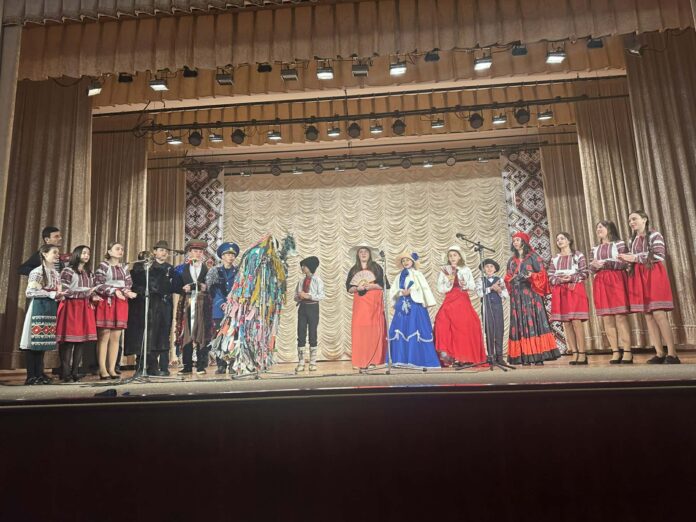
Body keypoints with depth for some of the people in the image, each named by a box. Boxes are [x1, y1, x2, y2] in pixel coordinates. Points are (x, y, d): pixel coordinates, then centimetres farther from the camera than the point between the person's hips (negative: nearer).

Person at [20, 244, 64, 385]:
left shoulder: (55, 273, 15)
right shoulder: (37, 272, -7)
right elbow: (30, 292, -14)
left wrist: (59, 295, -2)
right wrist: (51, 294, -17)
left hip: (50, 309, 7)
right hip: (38, 309, -7)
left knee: (44, 341, 9)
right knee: (33, 340, -4)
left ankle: (39, 373, 15)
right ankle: (31, 376, 2)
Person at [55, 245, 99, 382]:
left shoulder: (89, 273, 19)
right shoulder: (68, 271, -2)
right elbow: (65, 292, -11)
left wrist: (93, 297, 2)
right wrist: (86, 293, -16)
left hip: (85, 308, 6)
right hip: (71, 307, -6)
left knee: (82, 340, 2)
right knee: (69, 340, -8)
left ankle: (75, 371, 7)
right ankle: (66, 372, -3)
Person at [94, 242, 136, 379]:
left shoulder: (124, 268, 17)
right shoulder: (103, 265, 1)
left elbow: (129, 285, 10)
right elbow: (98, 285, -10)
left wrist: (127, 292, -12)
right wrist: (115, 291, -21)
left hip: (121, 305, 5)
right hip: (106, 303, -5)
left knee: (116, 337, 4)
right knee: (103, 337, -5)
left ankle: (112, 368, 7)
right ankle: (102, 369, -2)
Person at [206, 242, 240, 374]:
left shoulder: (238, 272, 10)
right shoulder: (215, 271, 11)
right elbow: (212, 290, 4)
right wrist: (222, 303, -9)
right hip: (219, 310, 1)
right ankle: (221, 366, 4)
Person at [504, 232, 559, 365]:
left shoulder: (533, 256, 6)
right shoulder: (511, 260, 18)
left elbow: (542, 274, 0)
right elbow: (507, 278, 18)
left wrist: (532, 276, -18)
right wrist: (511, 279, -3)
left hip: (531, 293, -4)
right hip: (517, 296, 4)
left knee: (534, 321, -10)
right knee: (520, 323, -3)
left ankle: (538, 355, -10)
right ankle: (525, 357, -4)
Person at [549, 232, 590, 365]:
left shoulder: (578, 255, 5)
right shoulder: (554, 259, 15)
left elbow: (585, 273, -1)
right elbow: (550, 277, 9)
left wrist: (571, 278, -15)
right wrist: (560, 280, -10)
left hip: (575, 290, -4)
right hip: (559, 293, 4)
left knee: (576, 321, -12)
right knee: (566, 323, 0)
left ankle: (582, 354, -8)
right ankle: (575, 354, 4)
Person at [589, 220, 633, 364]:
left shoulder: (619, 244, 5)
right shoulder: (594, 249, 18)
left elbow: (625, 263, -5)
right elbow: (591, 270, 15)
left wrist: (606, 263, -16)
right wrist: (594, 266, -7)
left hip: (616, 281, -4)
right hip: (600, 284, 4)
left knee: (620, 316, -9)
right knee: (607, 318, -1)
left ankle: (627, 352, -6)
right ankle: (616, 352, 2)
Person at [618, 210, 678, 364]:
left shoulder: (655, 235, 1)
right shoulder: (632, 240, 20)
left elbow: (659, 255, -12)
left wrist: (635, 258, -12)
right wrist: (628, 260, 2)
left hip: (654, 276, -6)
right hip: (638, 279, 6)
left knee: (658, 314, -14)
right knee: (648, 316, 1)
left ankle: (672, 354, -10)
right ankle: (659, 353, 4)